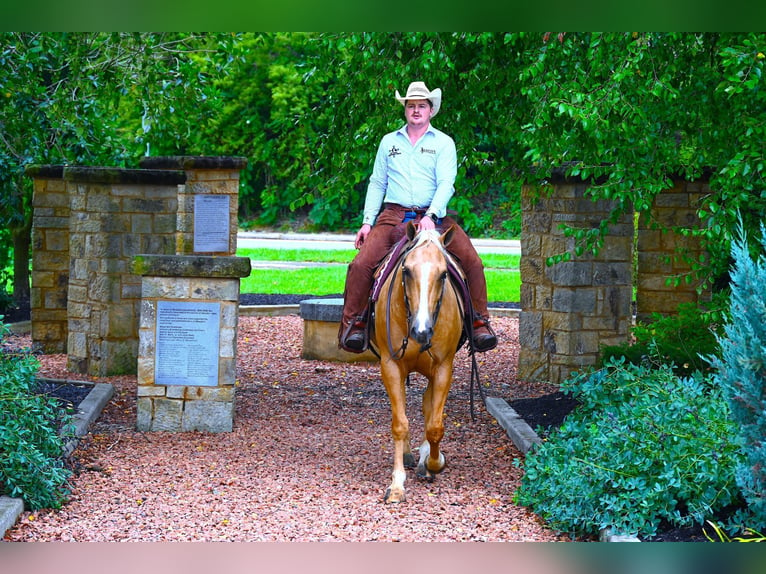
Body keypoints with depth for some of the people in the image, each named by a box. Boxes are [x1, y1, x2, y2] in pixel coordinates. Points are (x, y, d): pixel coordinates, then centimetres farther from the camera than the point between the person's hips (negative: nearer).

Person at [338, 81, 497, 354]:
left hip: (434, 217, -1)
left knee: (472, 262, -19)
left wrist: (431, 216, -22)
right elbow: (376, 184, 17)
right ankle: (353, 324, -8)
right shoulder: (389, 142, 15)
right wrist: (367, 221, 5)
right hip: (393, 216, 1)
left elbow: (446, 183, -5)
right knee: (361, 265, -21)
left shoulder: (443, 143, 7)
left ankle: (480, 323, -7)